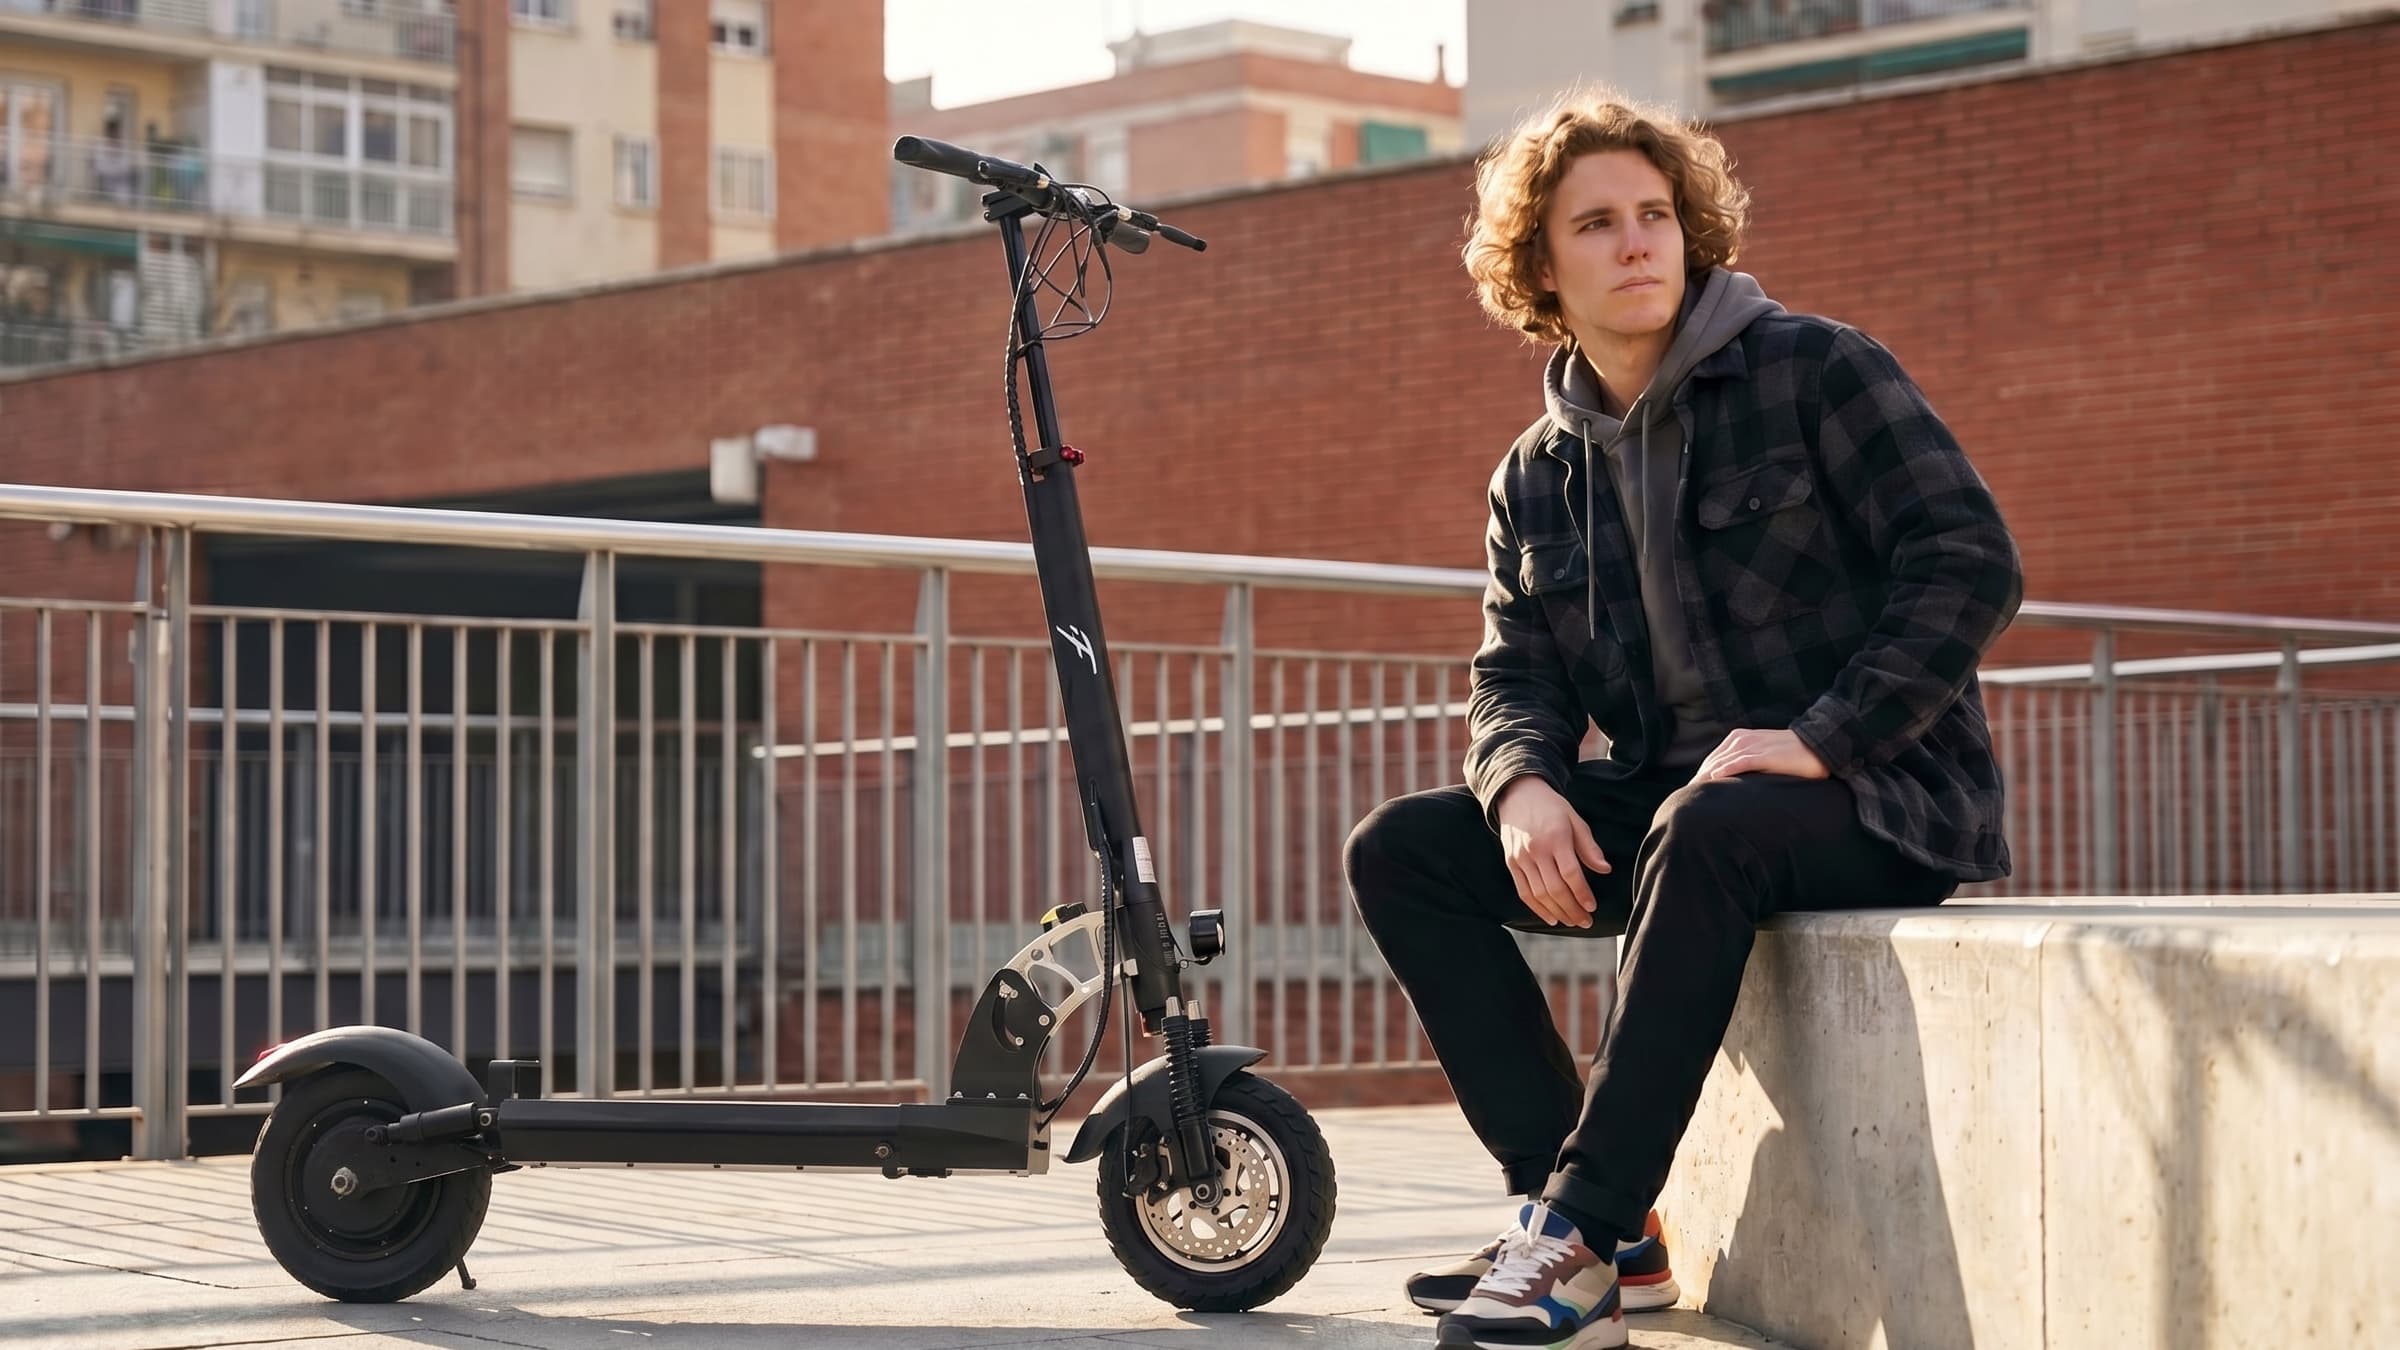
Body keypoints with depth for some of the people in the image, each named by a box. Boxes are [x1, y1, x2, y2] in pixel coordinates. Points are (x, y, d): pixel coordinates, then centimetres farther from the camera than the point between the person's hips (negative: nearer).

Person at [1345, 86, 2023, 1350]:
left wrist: (1818, 737, -22)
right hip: (1668, 804, 6)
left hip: (1874, 800, -6)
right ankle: (1561, 1196, -13)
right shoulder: (1538, 474, 11)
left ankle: (1584, 1243, -32)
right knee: (1397, 850, -8)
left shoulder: (1815, 371, -5)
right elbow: (1515, 673, 9)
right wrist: (1522, 784, -16)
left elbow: (1971, 563, -13)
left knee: (1706, 834, -38)